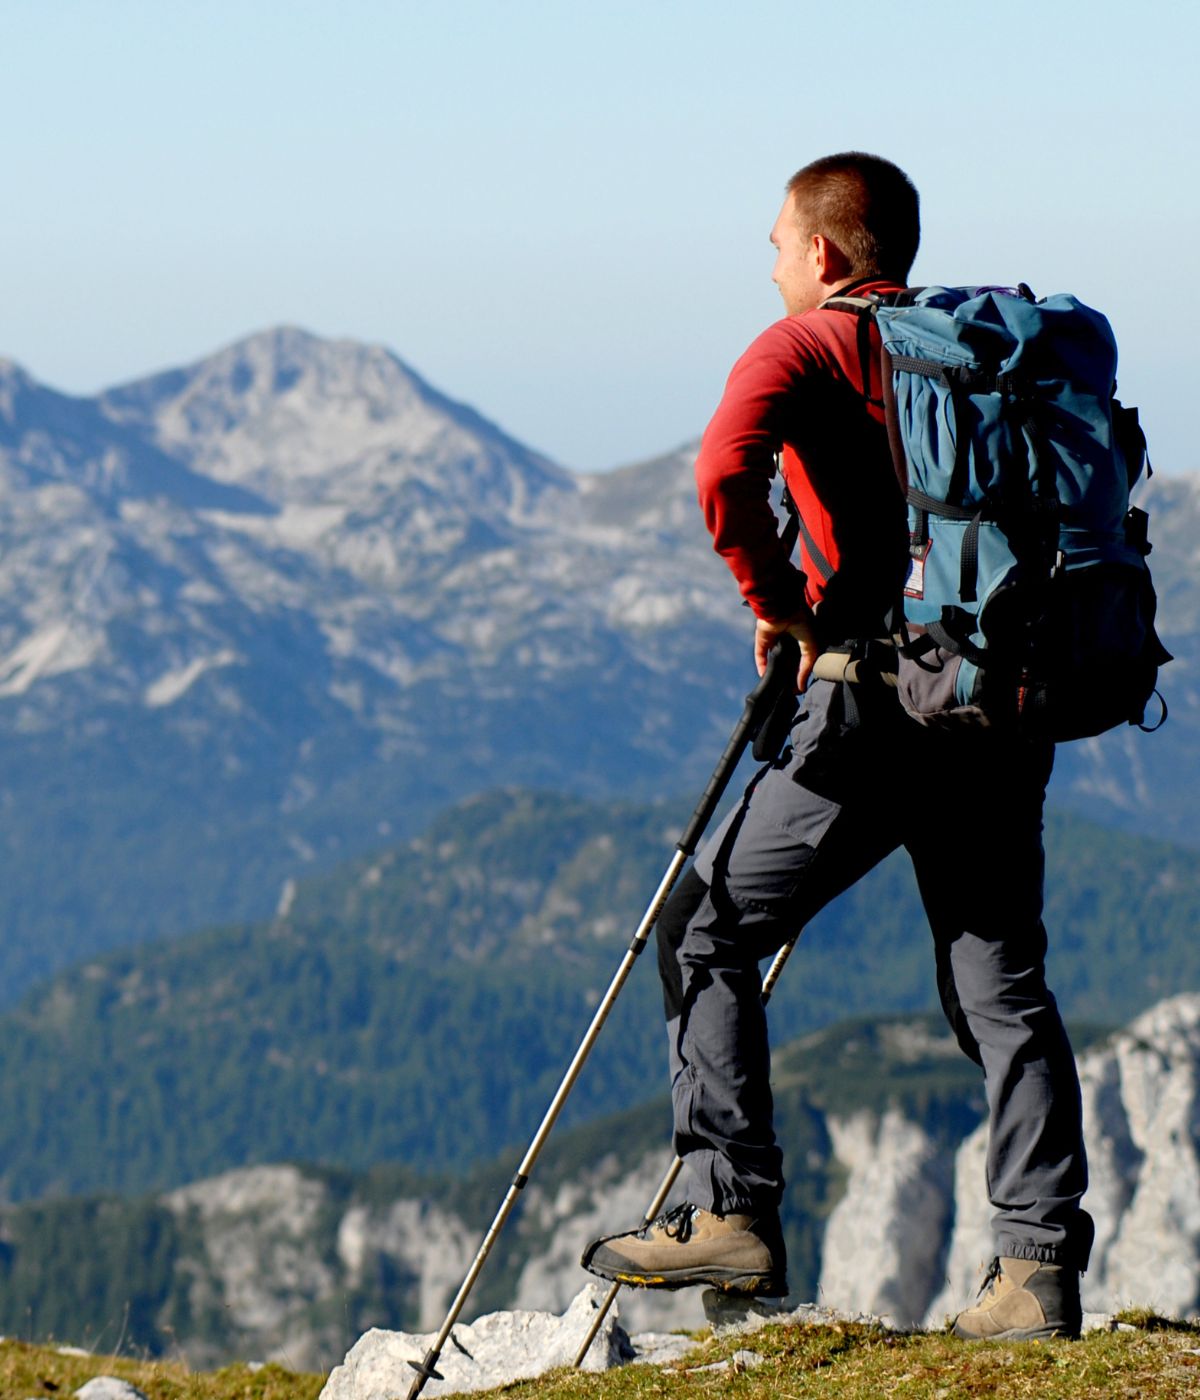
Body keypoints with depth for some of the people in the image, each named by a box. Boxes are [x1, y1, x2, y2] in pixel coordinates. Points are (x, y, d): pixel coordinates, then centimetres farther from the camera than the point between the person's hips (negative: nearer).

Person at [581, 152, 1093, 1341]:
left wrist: (777, 606, -7)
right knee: (1001, 981, 8)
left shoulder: (806, 346, -1)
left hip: (878, 702, -6)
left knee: (704, 933, 9)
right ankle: (1039, 1268, -2)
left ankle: (730, 1212, 3)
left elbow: (726, 470, -21)